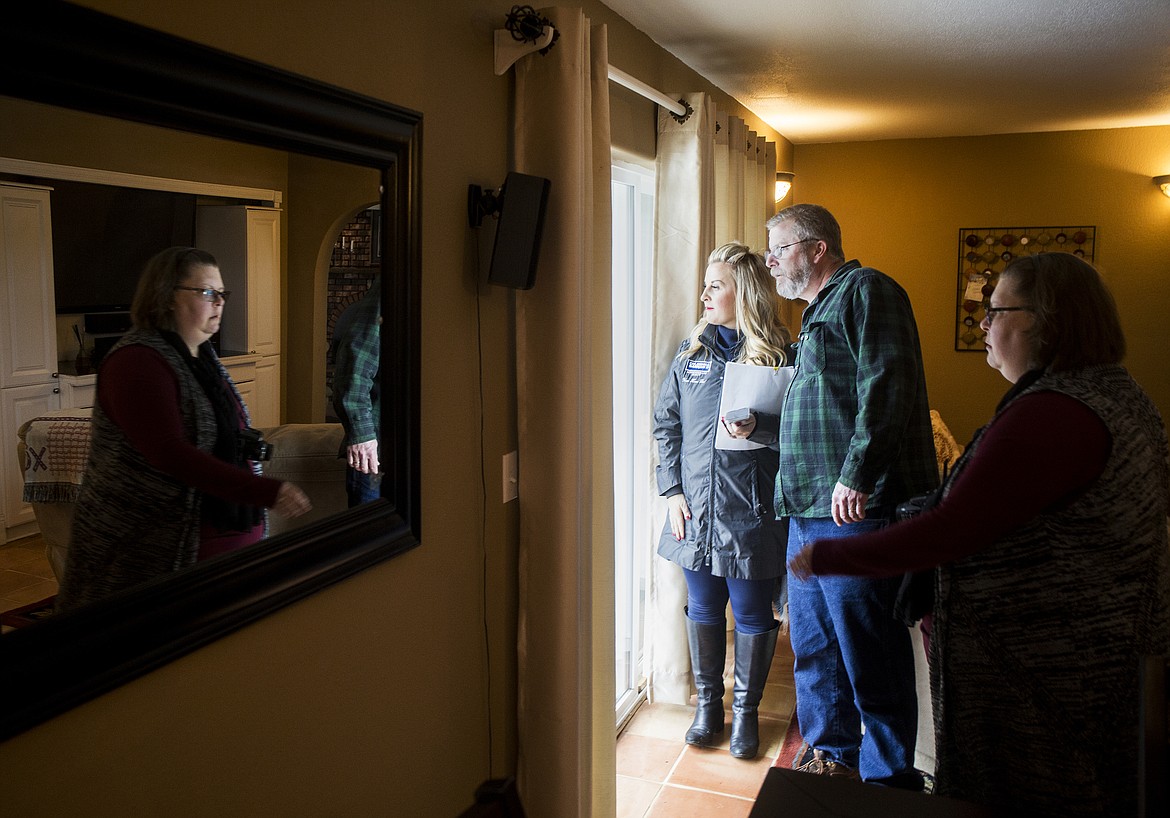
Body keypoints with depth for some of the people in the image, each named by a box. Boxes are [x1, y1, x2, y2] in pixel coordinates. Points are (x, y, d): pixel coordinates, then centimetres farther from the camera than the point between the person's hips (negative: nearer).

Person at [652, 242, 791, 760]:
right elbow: (666, 423, 8)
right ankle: (708, 702, 31)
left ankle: (746, 709, 28)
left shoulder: (777, 357, -4)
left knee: (752, 615, 9)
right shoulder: (691, 352, 7)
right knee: (702, 609, 14)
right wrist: (671, 490, 0)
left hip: (752, 512, -3)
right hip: (695, 510, 3)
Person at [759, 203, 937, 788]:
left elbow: (885, 387, -20)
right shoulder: (818, 311, 23)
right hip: (809, 511, 10)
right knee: (814, 649, 18)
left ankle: (888, 781, 14)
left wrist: (856, 475, -24)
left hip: (855, 509, -10)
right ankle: (831, 756, 33)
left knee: (870, 657, 0)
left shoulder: (865, 291, -7)